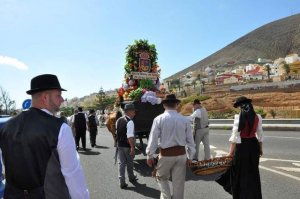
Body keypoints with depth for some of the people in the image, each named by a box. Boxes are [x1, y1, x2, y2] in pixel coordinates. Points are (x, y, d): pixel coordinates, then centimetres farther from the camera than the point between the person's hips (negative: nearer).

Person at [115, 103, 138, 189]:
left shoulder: (118, 120, 4)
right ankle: (131, 178, 35)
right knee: (129, 163, 15)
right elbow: (130, 136, -26)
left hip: (119, 145, 6)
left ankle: (122, 182, 11)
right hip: (127, 146, -6)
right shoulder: (130, 122, -20)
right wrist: (132, 147, -24)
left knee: (121, 163, 10)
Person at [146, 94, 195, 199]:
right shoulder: (185, 120, -2)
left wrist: (150, 156, 0)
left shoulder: (159, 119, -10)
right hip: (181, 154, 2)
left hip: (166, 155, -2)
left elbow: (153, 139, -9)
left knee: (161, 177, 20)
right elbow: (190, 140, 2)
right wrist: (190, 157, 11)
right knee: (179, 182, 14)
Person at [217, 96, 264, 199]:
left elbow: (235, 135, -17)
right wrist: (260, 148, 17)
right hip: (253, 145, 5)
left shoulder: (238, 117, -15)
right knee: (253, 172, 19)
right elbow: (260, 134, 5)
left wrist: (231, 152, -12)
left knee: (240, 172, 10)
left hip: (242, 146, -5)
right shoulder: (257, 117, -1)